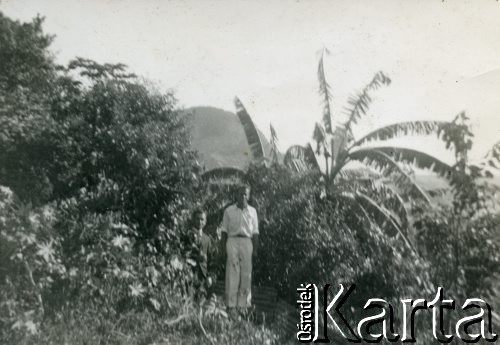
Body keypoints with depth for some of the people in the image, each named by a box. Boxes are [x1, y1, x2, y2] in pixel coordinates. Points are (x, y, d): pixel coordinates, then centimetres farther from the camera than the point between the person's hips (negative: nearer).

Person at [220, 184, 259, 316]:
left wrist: (255, 249, 5)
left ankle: (243, 304, 8)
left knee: (246, 274, 1)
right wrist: (224, 246, -1)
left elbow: (255, 232, 10)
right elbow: (224, 230, 8)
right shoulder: (229, 211, 6)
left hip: (247, 242, 2)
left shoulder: (252, 211, 10)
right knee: (232, 273, -4)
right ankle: (231, 305, -1)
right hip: (232, 241, -2)